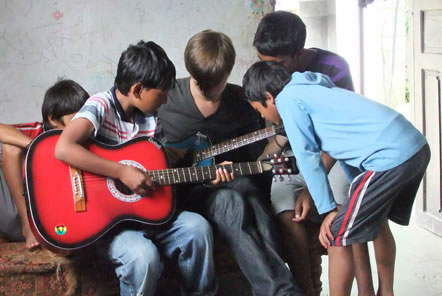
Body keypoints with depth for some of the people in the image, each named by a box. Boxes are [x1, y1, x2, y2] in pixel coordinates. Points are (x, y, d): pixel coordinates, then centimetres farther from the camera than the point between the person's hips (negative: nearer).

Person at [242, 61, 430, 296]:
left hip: (391, 156, -10)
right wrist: (360, 193, 28)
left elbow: (308, 157, -4)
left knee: (338, 237, 0)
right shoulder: (312, 90, 25)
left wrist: (328, 210, 2)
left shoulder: (287, 98, -1)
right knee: (375, 222, 29)